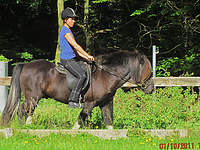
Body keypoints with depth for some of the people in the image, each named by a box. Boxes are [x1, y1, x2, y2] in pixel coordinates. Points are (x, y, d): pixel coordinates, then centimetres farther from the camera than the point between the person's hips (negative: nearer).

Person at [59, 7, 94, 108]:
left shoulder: (68, 31, 20)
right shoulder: (65, 30, -11)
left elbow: (75, 49, 22)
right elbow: (75, 45, -17)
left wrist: (86, 57, 14)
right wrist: (87, 55, -13)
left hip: (72, 59, 10)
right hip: (67, 59, -10)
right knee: (82, 76, -23)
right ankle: (73, 101, -25)